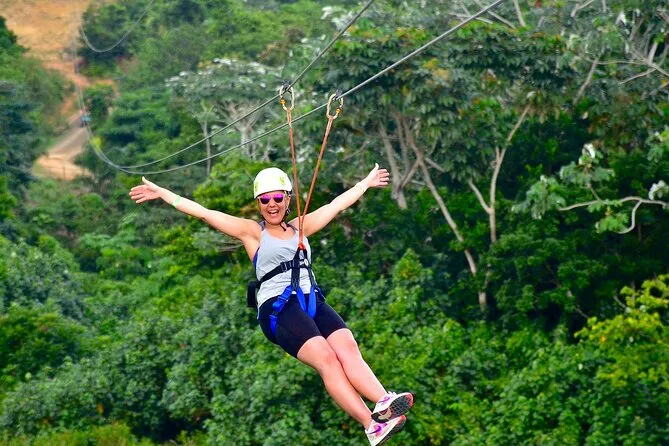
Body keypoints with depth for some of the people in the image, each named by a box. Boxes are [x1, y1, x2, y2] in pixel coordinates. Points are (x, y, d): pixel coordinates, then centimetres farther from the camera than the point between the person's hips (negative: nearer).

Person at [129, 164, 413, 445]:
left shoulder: (300, 227, 24)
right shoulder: (252, 232, 12)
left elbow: (337, 204, 35)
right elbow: (203, 212, 10)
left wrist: (366, 182, 45)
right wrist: (161, 193, 8)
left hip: (313, 301, 5)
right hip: (278, 308, -5)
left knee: (348, 348, -25)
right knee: (326, 358, -27)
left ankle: (384, 401, -46)